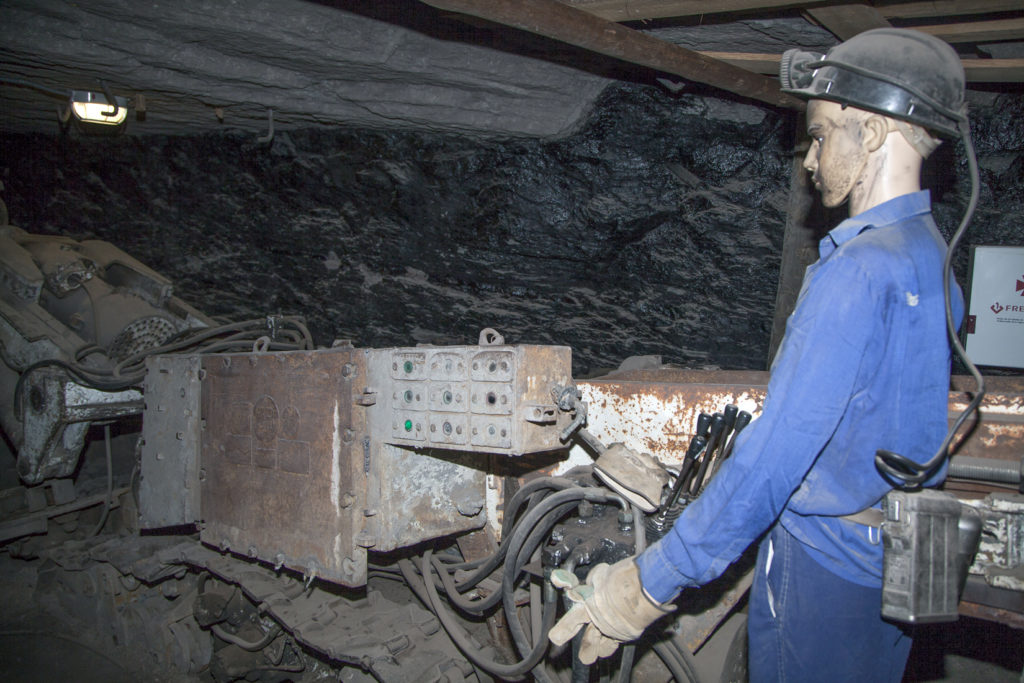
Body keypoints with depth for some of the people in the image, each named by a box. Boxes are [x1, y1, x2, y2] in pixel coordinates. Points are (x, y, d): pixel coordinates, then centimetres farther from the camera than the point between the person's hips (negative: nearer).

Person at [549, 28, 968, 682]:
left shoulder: (856, 271, -25)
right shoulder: (934, 259, 6)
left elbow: (778, 452, -28)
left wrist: (652, 583, -23)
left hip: (823, 564, -9)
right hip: (896, 561, 9)